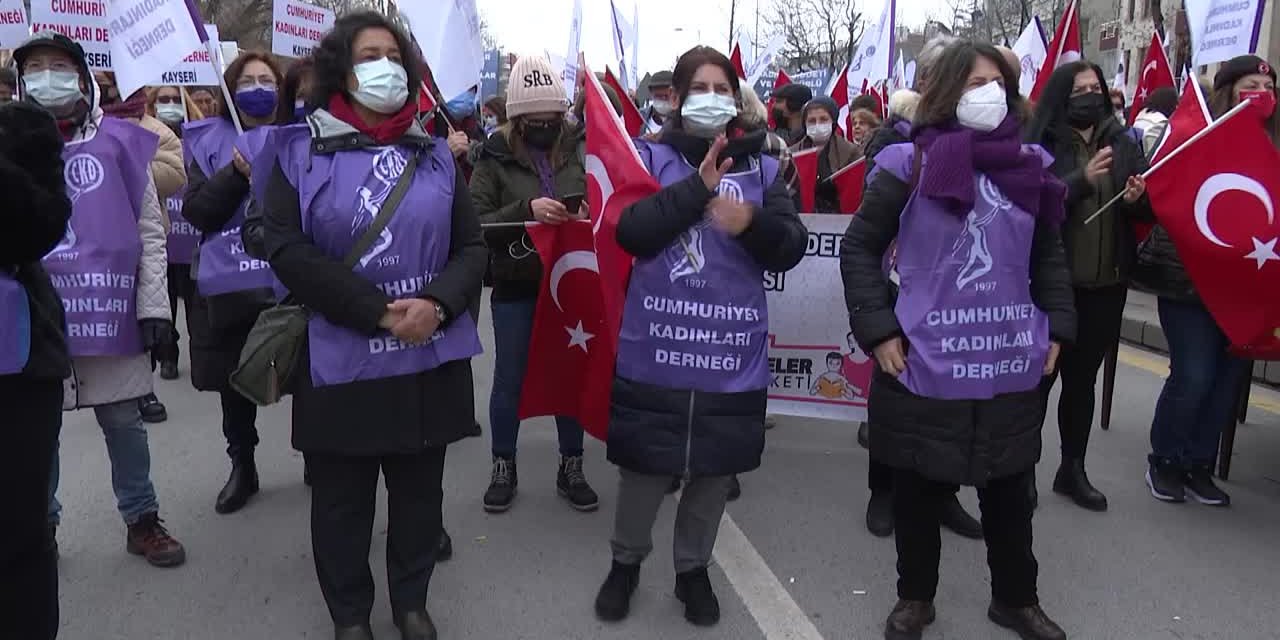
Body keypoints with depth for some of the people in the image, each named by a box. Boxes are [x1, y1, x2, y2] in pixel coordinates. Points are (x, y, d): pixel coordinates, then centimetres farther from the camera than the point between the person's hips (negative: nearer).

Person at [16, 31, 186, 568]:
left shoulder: (120, 143, 1)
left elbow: (150, 233, 1)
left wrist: (154, 307, -3)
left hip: (110, 311, -1)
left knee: (123, 422, 10)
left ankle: (142, 520, 24)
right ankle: (40, 524, 29)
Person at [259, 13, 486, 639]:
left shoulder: (434, 154, 8)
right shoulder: (300, 150, -1)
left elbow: (471, 247, 5)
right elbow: (288, 249, -11)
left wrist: (436, 304, -15)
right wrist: (380, 313, -18)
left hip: (430, 359, 3)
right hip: (340, 362, -2)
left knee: (419, 490, 15)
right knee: (342, 498, 11)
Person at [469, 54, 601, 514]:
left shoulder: (580, 150, -2)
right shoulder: (496, 158, -6)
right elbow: (476, 224, -11)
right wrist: (526, 210, -25)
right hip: (515, 289, -2)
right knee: (510, 380, 9)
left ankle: (571, 469, 26)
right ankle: (503, 469, 26)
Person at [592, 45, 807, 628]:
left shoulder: (763, 168, 8)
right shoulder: (649, 157, 2)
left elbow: (791, 249, 2)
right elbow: (629, 230, -13)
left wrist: (753, 223, -18)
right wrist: (697, 188, -20)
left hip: (733, 351, 2)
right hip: (654, 348, -2)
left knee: (715, 471, 13)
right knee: (643, 468, 10)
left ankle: (693, 569, 35)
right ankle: (626, 561, 35)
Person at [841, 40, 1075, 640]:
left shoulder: (1030, 166, 6)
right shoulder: (911, 163, -6)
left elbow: (1049, 258, 16)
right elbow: (860, 248, -2)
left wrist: (1057, 329, 8)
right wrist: (878, 330, -9)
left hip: (1012, 363, 4)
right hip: (924, 362, -3)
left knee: (1010, 488, 16)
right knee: (918, 487, 11)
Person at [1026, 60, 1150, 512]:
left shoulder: (1122, 142, 7)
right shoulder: (1040, 144, -5)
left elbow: (1149, 208, 10)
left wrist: (1138, 198, -11)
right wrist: (1082, 180, -25)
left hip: (1105, 284, 4)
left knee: (1083, 379, 14)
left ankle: (1072, 470, 26)